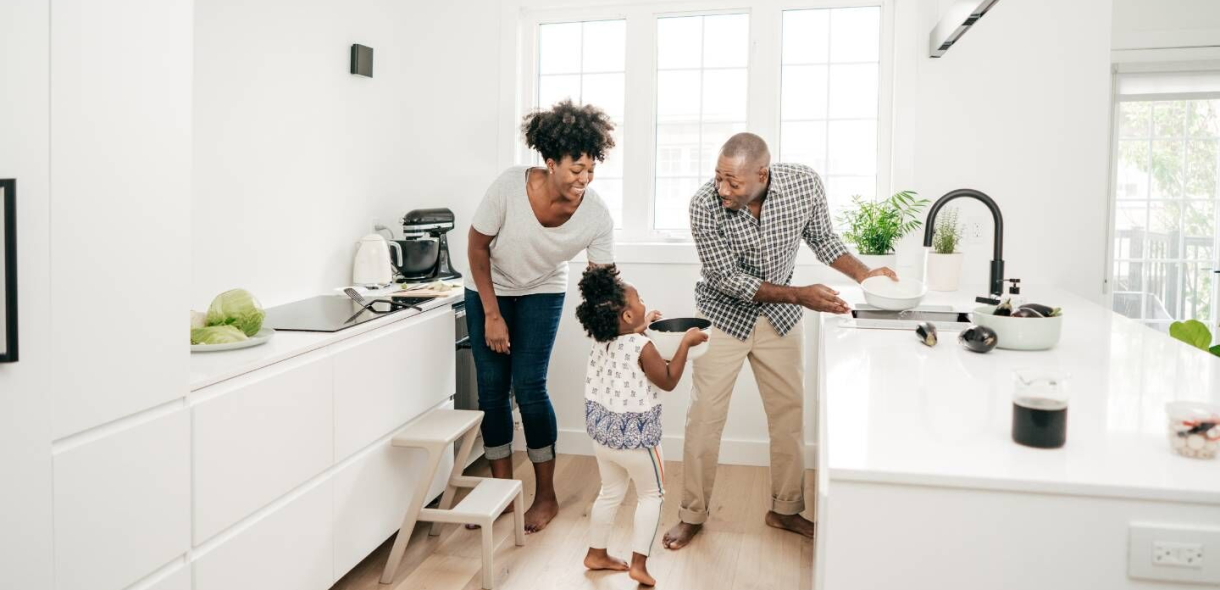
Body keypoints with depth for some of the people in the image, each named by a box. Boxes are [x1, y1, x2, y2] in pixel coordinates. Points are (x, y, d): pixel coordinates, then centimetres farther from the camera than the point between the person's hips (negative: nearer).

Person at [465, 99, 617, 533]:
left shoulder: (597, 215, -25)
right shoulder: (510, 186, -30)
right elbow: (477, 247, -16)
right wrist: (492, 314, -15)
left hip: (542, 292, 0)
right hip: (489, 288, 0)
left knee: (529, 386, -9)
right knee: (491, 387, -1)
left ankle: (546, 496, 7)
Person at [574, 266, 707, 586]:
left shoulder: (600, 341, -3)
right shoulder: (642, 347, -24)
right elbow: (668, 381, -12)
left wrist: (640, 328, 22)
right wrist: (686, 343, -8)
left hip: (602, 434, 7)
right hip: (635, 438, -6)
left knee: (610, 493, 24)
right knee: (651, 495, 14)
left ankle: (596, 554, 34)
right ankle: (639, 563, 12)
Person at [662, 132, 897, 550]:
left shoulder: (804, 183, -20)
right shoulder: (704, 205, -28)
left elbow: (822, 239, -2)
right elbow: (727, 279, -23)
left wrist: (863, 273, -18)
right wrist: (800, 295, -30)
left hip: (779, 316, 3)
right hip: (724, 316, -3)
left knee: (790, 413, 10)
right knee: (704, 417, 1)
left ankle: (784, 509, 29)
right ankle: (692, 515, 18)